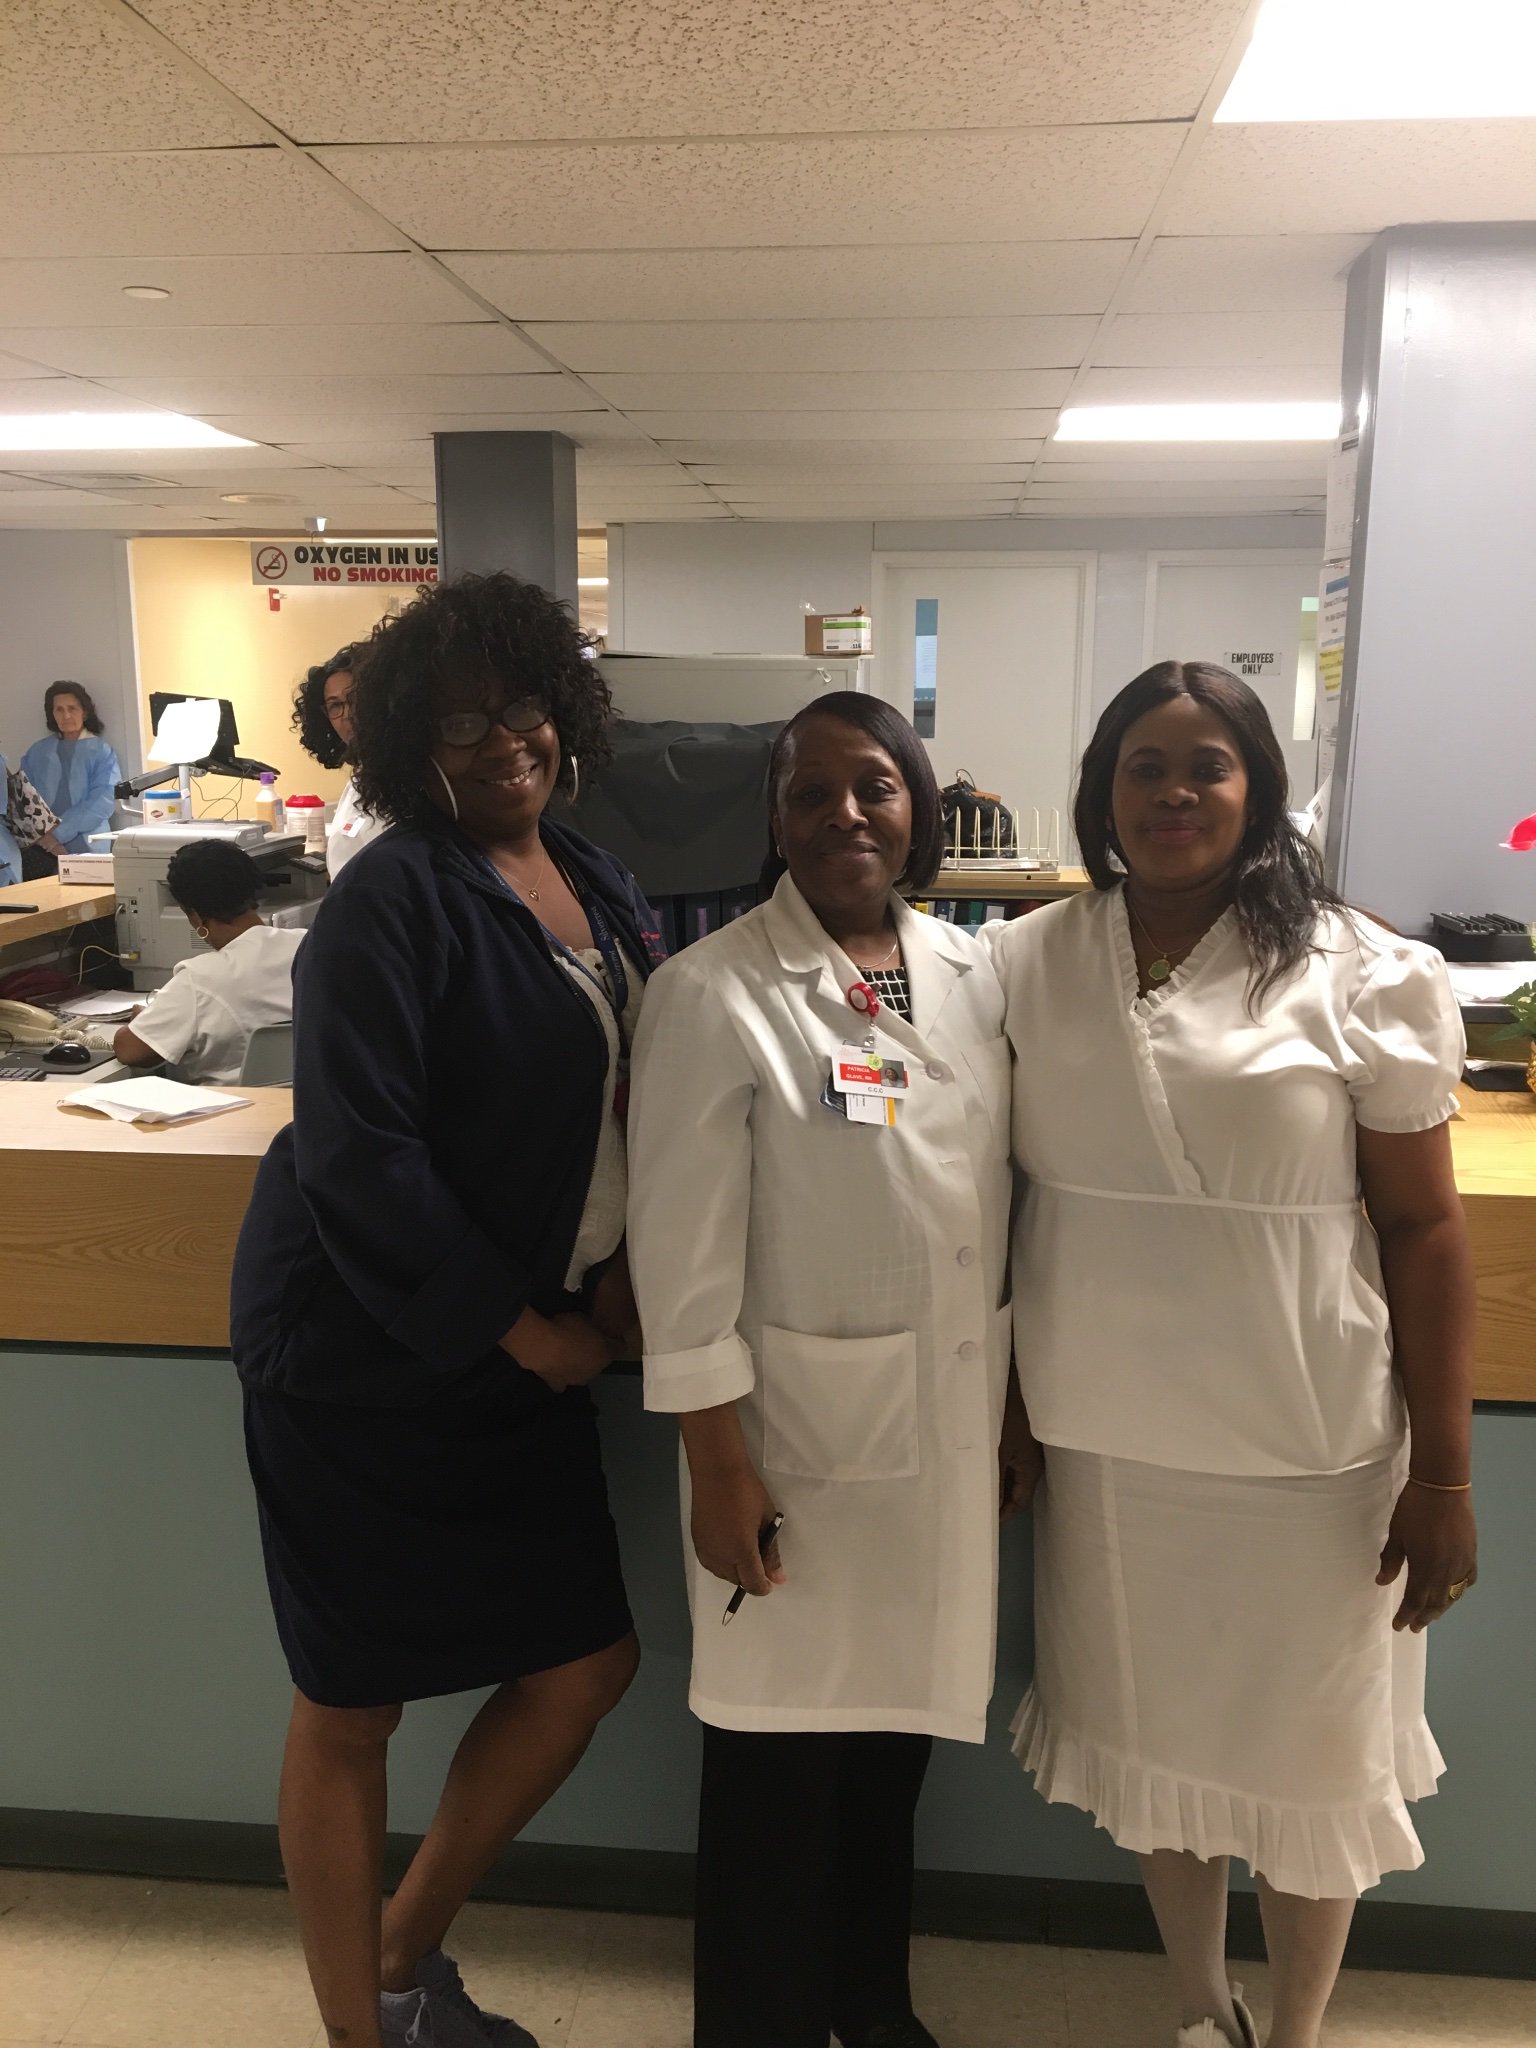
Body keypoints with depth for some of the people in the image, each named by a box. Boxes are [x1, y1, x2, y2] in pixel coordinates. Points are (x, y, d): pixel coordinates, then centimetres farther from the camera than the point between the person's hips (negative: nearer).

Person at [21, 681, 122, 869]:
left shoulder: (101, 752, 7)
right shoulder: (37, 752, 16)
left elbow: (101, 802, -5)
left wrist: (59, 833, -16)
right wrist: (43, 835, -11)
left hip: (84, 846, -2)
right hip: (42, 847, 2)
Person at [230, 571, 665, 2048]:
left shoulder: (600, 889, 7)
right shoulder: (392, 898, -15)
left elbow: (634, 1094, 13)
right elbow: (357, 1159, -20)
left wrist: (621, 1273, -3)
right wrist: (531, 1335, -14)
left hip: (525, 1342, 8)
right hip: (365, 1346, -7)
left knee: (588, 1661, 13)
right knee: (352, 1705, 8)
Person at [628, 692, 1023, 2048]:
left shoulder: (972, 975, 3)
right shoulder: (715, 993, -14)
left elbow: (1002, 1202, 9)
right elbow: (685, 1252, -14)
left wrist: (1021, 1407, 11)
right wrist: (719, 1466, -13)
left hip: (956, 1422, 6)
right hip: (800, 1429, -5)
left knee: (899, 1724, 21)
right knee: (782, 1746, 10)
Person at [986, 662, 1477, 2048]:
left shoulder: (1361, 976, -7)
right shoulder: (1024, 966, -1)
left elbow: (1423, 1226, -5)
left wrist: (1445, 1472, -5)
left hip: (1310, 1451, -2)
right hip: (1107, 1440, 3)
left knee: (1307, 1754, 15)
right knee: (1153, 1732, 19)